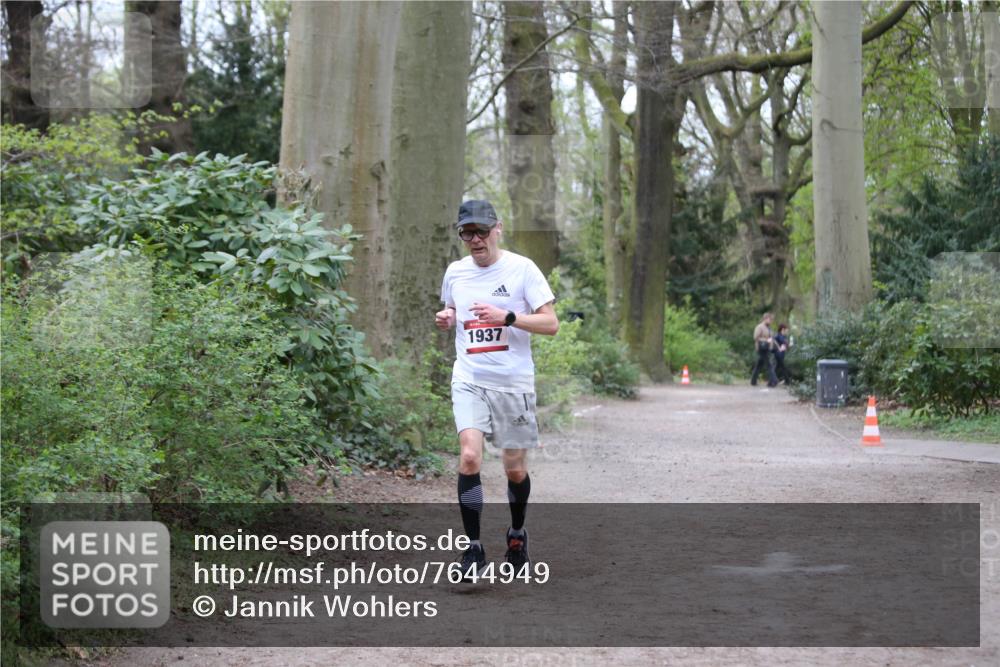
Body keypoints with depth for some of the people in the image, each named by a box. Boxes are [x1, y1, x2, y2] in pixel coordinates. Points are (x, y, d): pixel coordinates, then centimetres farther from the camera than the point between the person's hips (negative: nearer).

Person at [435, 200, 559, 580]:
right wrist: (445, 319, 2)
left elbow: (551, 323, -8)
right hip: (469, 380, 2)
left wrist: (506, 316, -21)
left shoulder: (521, 268, -6)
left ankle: (517, 534, 34)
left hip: (513, 381, -2)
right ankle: (473, 547, -10)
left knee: (515, 469, 7)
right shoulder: (455, 271, 7)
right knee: (469, 457, -18)